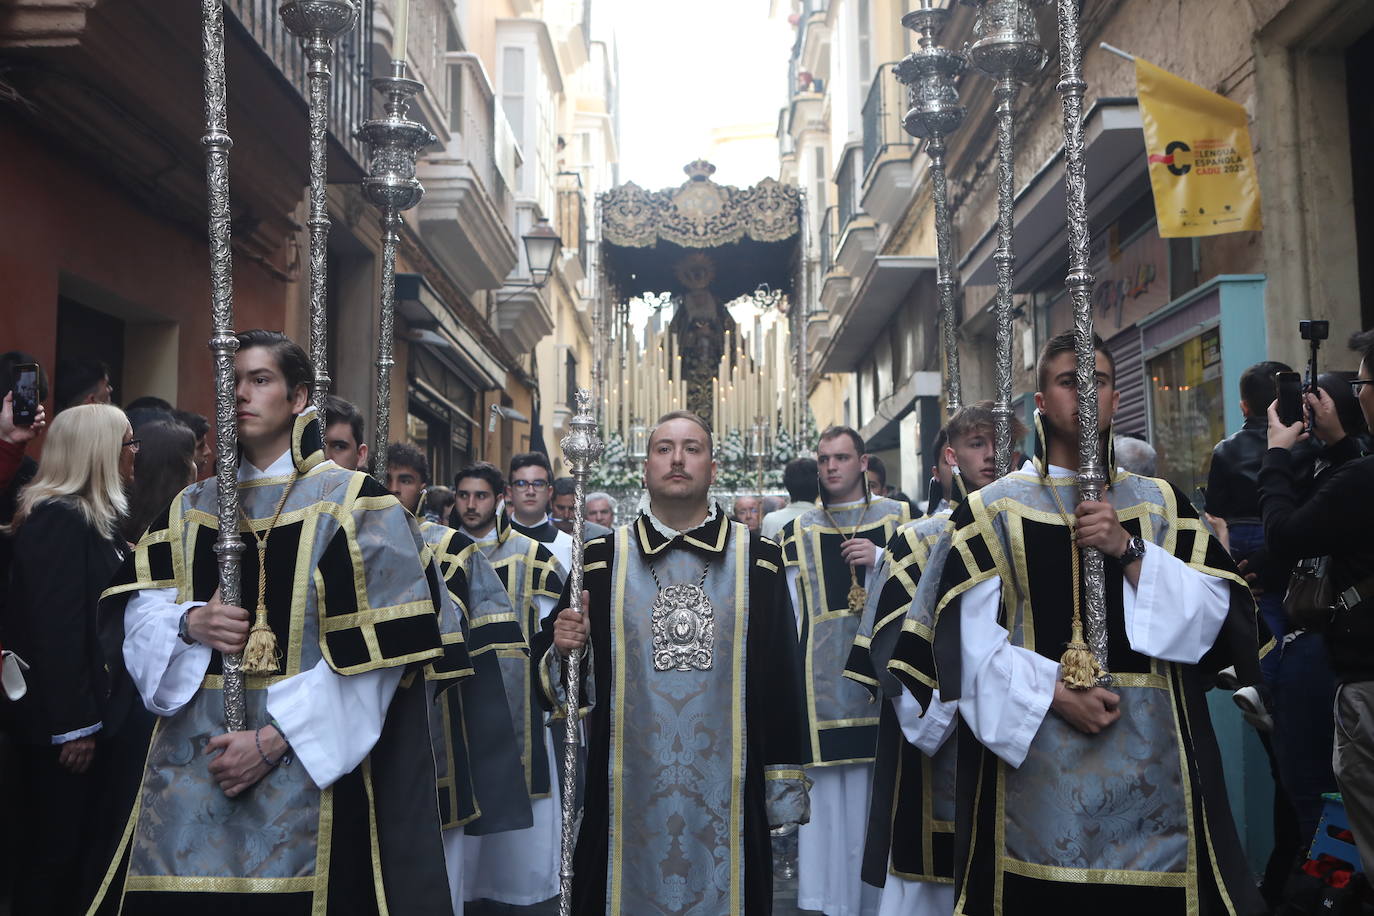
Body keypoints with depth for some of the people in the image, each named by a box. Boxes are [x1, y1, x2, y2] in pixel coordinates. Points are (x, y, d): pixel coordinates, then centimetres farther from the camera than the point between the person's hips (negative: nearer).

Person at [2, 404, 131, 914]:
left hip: (91, 710, 9)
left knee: (78, 841, 15)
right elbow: (56, 629, -21)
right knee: (54, 847, 3)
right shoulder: (59, 519, -17)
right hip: (60, 721, -9)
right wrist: (73, 725, -21)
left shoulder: (96, 518, 12)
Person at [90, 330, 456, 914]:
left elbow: (376, 648, -10)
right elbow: (140, 606, 9)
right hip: (190, 763, 4)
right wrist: (189, 622, -14)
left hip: (305, 766, -4)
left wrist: (274, 737, -14)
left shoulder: (353, 503, -4)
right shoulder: (192, 507, 13)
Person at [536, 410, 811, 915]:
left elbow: (782, 676, 1)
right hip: (626, 792, 0)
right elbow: (550, 661, 7)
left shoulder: (757, 558, 2)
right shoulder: (603, 557, 4)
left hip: (727, 792, 0)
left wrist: (784, 787, 0)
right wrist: (561, 649, -16)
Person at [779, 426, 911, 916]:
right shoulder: (799, 531, 10)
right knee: (830, 787, 0)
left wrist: (882, 559, -10)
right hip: (825, 677, 1)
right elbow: (789, 613, 9)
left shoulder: (899, 517, 8)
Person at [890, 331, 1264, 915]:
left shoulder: (1161, 505, 11)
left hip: (1151, 759, 2)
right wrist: (1054, 693, -17)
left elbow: (1220, 611, -1)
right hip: (1033, 750, -2)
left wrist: (1130, 550, -12)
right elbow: (969, 636, -7)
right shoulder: (993, 509, 3)